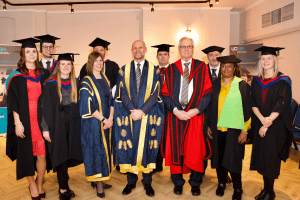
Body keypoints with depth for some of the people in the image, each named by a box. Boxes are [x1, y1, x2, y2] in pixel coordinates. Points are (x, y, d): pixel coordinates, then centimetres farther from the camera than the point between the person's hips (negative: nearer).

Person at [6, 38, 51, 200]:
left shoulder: (44, 74, 8)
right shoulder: (17, 77, 2)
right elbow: (13, 102, -1)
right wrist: (17, 123, -9)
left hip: (42, 119, 2)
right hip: (25, 121, -1)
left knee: (42, 154, 2)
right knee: (27, 153, 6)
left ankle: (40, 185, 22)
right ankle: (32, 185, 26)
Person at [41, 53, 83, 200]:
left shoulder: (75, 84, 8)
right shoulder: (51, 84, -5)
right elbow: (46, 108, -6)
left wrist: (77, 124, 5)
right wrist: (45, 128, -10)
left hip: (72, 125, 4)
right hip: (57, 125, -4)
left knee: (68, 156, 11)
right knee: (61, 156, 0)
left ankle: (63, 184, 28)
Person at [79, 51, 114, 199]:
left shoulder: (105, 80, 10)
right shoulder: (86, 81, -8)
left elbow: (111, 100, 10)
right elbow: (88, 105, -15)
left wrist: (111, 118, -5)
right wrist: (104, 119, -16)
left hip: (106, 122, 6)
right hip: (93, 123, -6)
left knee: (104, 149, 11)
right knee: (96, 150, 1)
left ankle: (99, 179, 27)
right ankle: (99, 184, 12)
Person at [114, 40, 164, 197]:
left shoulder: (154, 70, 4)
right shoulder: (124, 70, 8)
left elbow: (155, 94, -3)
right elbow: (122, 93, 0)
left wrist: (142, 111, -13)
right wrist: (133, 111, -12)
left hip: (148, 117, -1)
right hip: (128, 116, 1)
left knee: (147, 148, 6)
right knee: (129, 148, 6)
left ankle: (147, 182, 23)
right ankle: (131, 181, 24)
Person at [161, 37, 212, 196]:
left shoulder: (202, 67, 5)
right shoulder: (171, 69, 7)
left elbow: (207, 93, 0)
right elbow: (165, 94, 3)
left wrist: (196, 110, -12)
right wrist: (175, 110, -11)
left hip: (195, 115, 0)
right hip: (175, 114, 1)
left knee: (196, 150, 6)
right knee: (176, 149, 7)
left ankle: (195, 183, 26)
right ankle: (178, 182, 26)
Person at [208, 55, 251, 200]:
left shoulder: (242, 85, -1)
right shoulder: (215, 84, 6)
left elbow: (247, 109, -2)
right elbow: (210, 106, 9)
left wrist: (245, 130, -6)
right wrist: (209, 125, 6)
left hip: (234, 128, -3)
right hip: (217, 128, 3)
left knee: (233, 159, 4)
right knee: (219, 157, 11)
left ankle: (237, 188, 25)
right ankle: (221, 183, 32)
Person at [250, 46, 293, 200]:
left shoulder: (283, 81, -6)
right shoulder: (256, 81, 7)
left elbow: (281, 105, -13)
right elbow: (253, 103, 0)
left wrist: (267, 124, -17)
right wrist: (262, 119, -15)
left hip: (276, 126, -4)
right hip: (259, 126, 4)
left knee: (271, 158, 1)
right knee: (261, 157, 9)